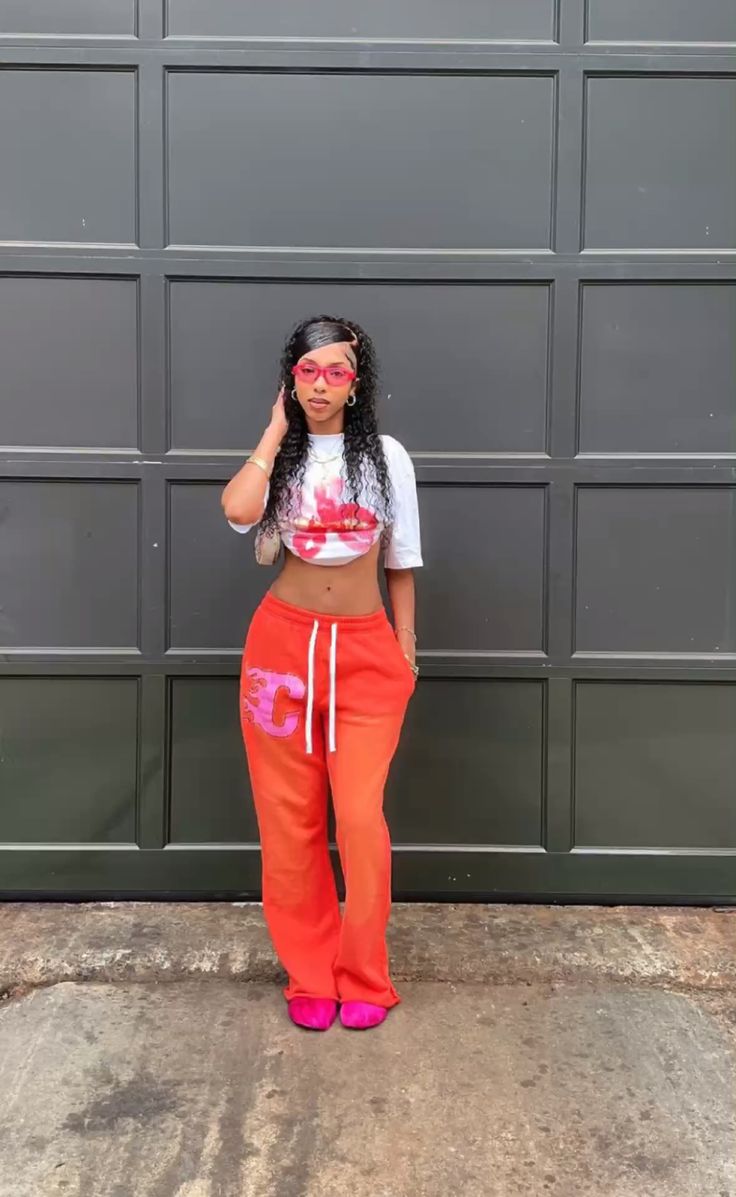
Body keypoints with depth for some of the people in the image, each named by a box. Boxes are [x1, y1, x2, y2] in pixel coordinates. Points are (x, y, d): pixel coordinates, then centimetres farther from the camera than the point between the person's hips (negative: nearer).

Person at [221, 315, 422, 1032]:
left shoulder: (386, 457, 2)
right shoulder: (277, 456, 4)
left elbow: (400, 564, 8)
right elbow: (237, 512, -20)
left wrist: (405, 651, 7)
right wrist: (277, 430, -8)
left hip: (366, 650, -1)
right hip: (283, 643, 1)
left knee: (360, 816, -7)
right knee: (289, 818, 5)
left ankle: (364, 980, 14)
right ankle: (310, 979, 22)